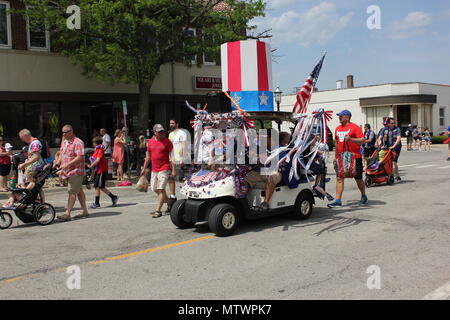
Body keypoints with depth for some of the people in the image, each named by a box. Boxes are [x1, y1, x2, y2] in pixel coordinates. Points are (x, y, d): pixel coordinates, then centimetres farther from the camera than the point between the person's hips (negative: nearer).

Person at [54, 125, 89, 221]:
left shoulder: (78, 142, -13)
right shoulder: (64, 142, 15)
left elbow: (80, 157, -21)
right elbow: (61, 154, 25)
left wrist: (67, 164, -24)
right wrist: (58, 162, 6)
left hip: (76, 171, -9)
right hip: (67, 171, 9)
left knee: (72, 192, -11)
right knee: (79, 191, 14)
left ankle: (67, 214, -13)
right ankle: (85, 211, 21)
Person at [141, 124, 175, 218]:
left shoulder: (167, 142, -5)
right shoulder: (150, 142, 8)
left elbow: (171, 156, -5)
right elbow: (148, 156, 17)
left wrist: (173, 169, -11)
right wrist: (144, 169, 17)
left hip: (164, 169, -6)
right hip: (154, 169, 6)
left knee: (161, 189, -9)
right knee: (155, 189, 11)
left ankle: (158, 210, -4)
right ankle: (169, 202, 31)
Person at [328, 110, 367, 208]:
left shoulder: (354, 127, -6)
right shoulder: (338, 128, 14)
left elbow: (362, 140, -13)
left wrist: (350, 139, -25)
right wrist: (336, 156, 23)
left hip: (354, 157, -5)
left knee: (358, 178, 9)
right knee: (339, 178, -4)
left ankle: (364, 196, 32)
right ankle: (338, 201, -4)